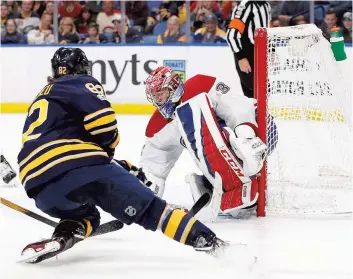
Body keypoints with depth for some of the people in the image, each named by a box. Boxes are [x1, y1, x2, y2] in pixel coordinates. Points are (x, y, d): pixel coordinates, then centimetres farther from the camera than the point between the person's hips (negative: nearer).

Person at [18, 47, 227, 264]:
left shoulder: (40, 102, 36)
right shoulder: (81, 84, 14)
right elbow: (101, 117, -6)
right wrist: (108, 146, 15)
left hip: (40, 187, 6)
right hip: (80, 164, -6)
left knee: (85, 217, 32)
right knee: (147, 206, -1)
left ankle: (61, 237, 3)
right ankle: (205, 238, -11)